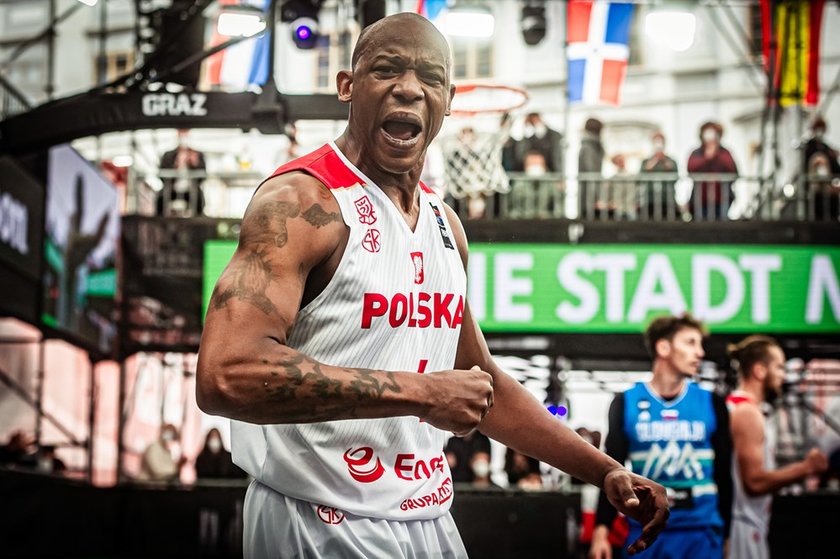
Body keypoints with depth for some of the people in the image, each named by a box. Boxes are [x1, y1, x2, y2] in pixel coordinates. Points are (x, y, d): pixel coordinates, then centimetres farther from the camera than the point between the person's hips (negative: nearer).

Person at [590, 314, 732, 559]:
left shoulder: (712, 404, 4)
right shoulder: (627, 403, 2)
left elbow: (724, 474, 9)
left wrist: (728, 535, 7)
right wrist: (601, 531, -5)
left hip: (701, 532, 1)